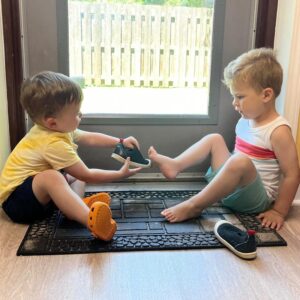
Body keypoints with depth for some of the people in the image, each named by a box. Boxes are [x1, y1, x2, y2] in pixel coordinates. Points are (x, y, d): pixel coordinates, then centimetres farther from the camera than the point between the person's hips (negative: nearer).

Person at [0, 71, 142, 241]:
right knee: (51, 177, -38)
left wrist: (121, 142, 8)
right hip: (17, 200, -10)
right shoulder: (54, 144, -28)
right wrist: (120, 174, -12)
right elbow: (87, 175, -21)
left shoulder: (56, 129, 0)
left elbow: (90, 138, 14)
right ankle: (90, 219, -53)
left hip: (38, 191, 11)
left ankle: (76, 205, -16)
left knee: (76, 177, 16)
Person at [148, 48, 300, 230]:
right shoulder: (246, 120, 4)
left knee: (239, 161, -38)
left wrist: (279, 212, -18)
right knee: (214, 139, 12)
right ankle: (175, 165, -6)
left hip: (257, 199, -8)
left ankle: (194, 206, -27)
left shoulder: (278, 131, -20)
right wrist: (228, 179, 13)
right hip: (234, 188, 8)